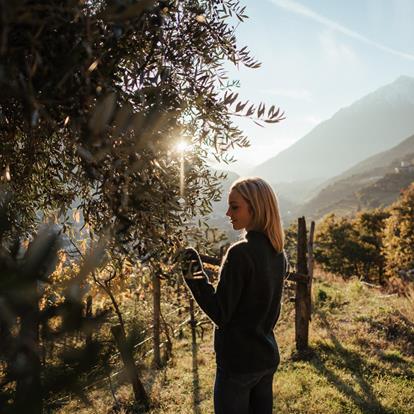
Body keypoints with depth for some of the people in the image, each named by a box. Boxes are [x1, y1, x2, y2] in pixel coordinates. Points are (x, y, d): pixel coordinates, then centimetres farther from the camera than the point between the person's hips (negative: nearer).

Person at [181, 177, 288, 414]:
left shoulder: (241, 253, -23)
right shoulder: (279, 254, 2)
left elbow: (220, 314, -19)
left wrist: (195, 277, -23)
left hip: (238, 361, -8)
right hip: (268, 358, 8)